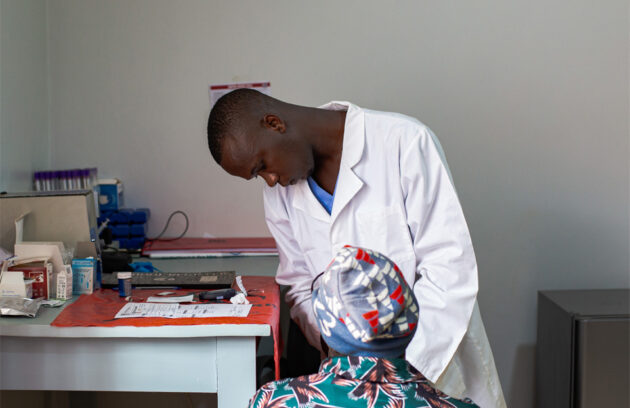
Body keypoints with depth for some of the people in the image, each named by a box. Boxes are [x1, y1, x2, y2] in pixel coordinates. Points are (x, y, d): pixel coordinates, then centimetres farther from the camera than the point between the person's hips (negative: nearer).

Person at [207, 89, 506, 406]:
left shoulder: (404, 142, -17)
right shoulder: (278, 193, 0)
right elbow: (301, 285, 5)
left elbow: (449, 264, -19)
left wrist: (402, 360, -25)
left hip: (438, 361, -3)